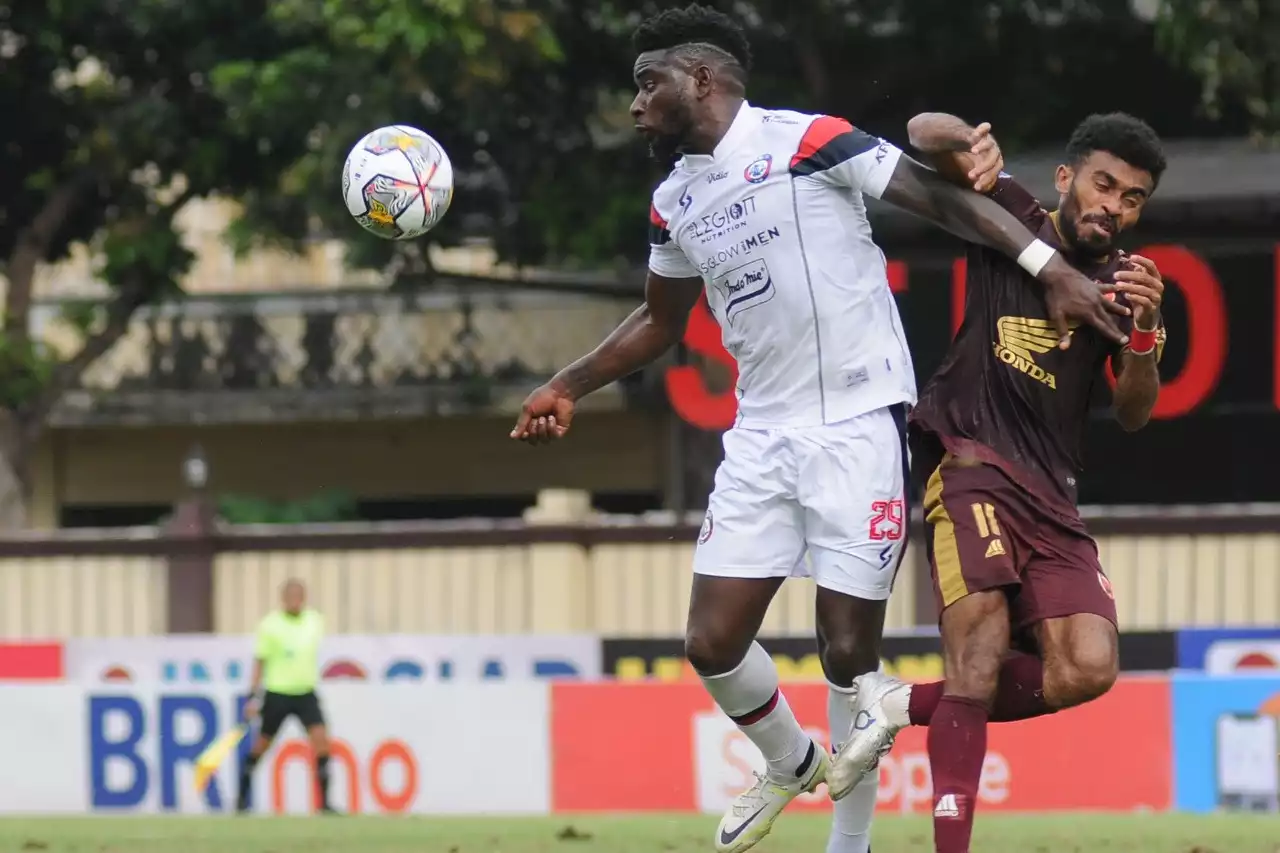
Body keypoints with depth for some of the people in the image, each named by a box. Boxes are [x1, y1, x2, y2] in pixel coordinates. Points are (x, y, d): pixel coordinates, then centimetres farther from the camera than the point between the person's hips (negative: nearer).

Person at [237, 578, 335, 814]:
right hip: (277, 694, -3)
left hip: (306, 693, 3)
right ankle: (242, 797, 25)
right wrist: (253, 696, -8)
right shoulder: (270, 625, -8)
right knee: (263, 742, 8)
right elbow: (260, 661, -5)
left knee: (321, 738, -13)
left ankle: (324, 801, -9)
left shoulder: (315, 621, 3)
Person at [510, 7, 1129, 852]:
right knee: (713, 641, 2)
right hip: (764, 435, 6)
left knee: (848, 649, -3)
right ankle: (791, 763, 30)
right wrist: (569, 388, 18)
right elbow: (661, 321, 27)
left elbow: (943, 198, -11)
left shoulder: (808, 143, -11)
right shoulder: (673, 202, 11)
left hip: (858, 426, -6)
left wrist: (1053, 268, -19)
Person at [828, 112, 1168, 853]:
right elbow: (925, 133, -4)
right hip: (973, 464, -5)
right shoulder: (1013, 217, 3)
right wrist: (963, 144, -27)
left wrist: (1144, 331, -13)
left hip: (1052, 496, 5)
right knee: (982, 649, -22)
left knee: (1088, 669, -14)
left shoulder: (1125, 281, 12)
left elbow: (1135, 413, 6)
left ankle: (908, 706, 3)